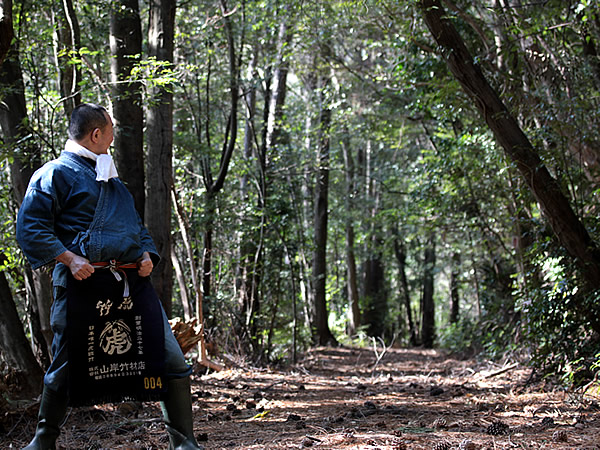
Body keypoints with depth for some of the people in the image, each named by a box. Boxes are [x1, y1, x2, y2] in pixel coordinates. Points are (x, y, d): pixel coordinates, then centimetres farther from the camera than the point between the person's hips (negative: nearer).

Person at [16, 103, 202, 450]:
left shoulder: (112, 180, 27)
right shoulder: (56, 174, 3)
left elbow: (136, 225, 31)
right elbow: (30, 228, -5)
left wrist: (146, 254, 9)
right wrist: (68, 258, -16)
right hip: (82, 279, -6)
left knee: (173, 361, -1)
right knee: (66, 367, 2)